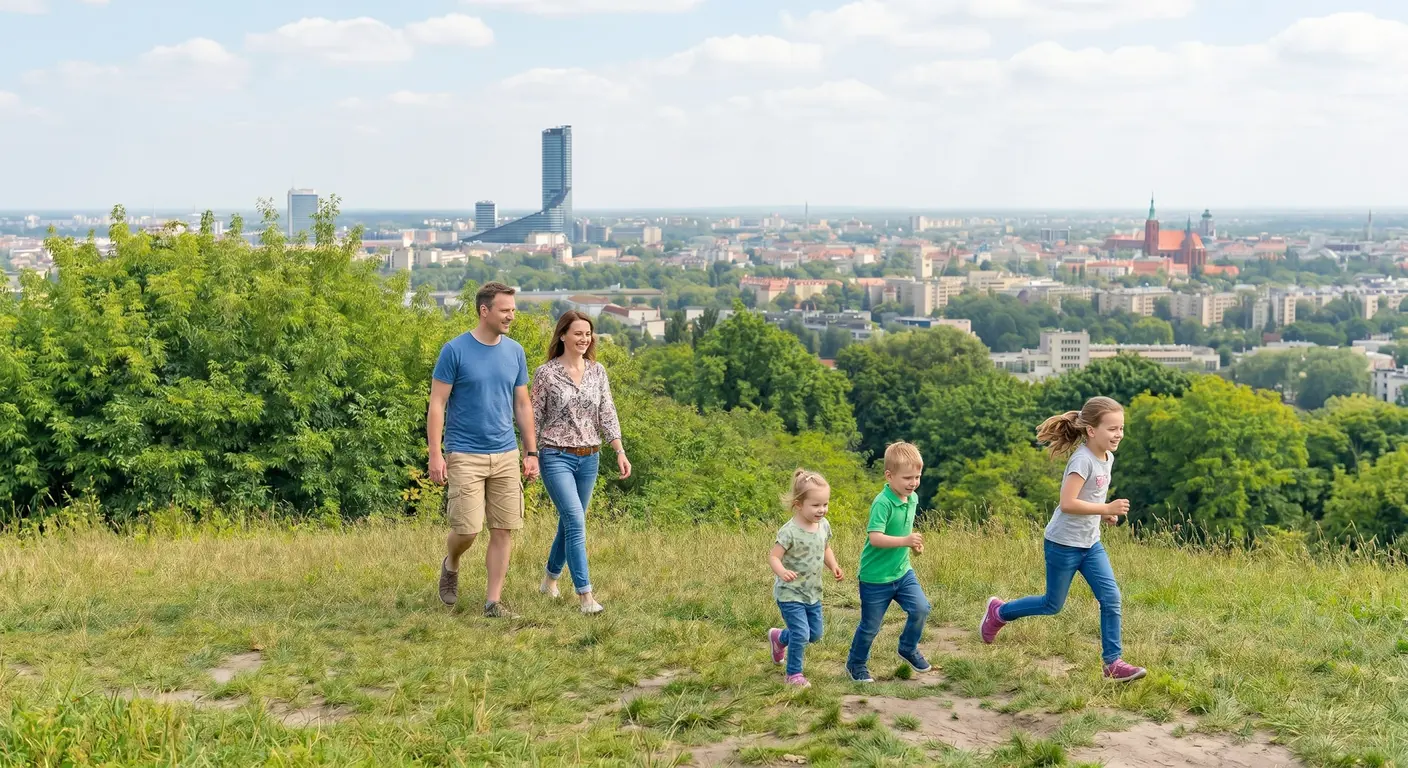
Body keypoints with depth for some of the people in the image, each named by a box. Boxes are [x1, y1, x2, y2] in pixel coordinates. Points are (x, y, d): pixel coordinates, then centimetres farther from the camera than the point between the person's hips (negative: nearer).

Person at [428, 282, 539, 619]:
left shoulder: (514, 352, 8)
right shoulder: (455, 350, -7)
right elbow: (437, 404, -6)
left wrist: (531, 452, 11)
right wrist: (435, 455, -12)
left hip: (506, 455, 5)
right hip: (465, 455, -4)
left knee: (504, 530, 2)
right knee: (468, 528, -8)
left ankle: (493, 601, 10)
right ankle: (450, 565, 25)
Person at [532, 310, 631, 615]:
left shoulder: (597, 371, 6)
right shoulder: (546, 373, -6)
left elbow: (607, 413, 5)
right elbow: (535, 417, -2)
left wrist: (620, 451, -4)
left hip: (589, 458, 5)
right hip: (556, 456, -5)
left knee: (570, 522, 14)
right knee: (576, 522, -15)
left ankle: (550, 578, 34)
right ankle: (586, 595, -15)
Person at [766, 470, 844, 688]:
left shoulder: (824, 525, -2)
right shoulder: (790, 531, -24)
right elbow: (773, 556, -23)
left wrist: (833, 566, -3)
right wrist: (782, 571, -43)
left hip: (813, 592, 7)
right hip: (790, 593, -7)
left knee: (815, 633, 16)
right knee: (801, 633, -11)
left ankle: (778, 638, 43)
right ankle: (793, 674, 10)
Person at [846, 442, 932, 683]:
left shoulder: (912, 499, 2)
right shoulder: (882, 503, -24)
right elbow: (874, 538, -33)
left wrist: (914, 543, 2)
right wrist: (905, 541, -42)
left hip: (902, 571, 6)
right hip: (876, 577, -6)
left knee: (921, 608, -8)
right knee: (870, 626, 7)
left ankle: (908, 649, 19)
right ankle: (856, 663, 32)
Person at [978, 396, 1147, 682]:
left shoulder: (1107, 457, 3)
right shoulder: (1083, 460, -24)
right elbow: (1067, 503, -31)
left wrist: (1104, 512, 4)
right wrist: (1106, 509, -30)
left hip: (1090, 543, 8)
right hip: (1063, 544, -8)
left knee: (1111, 599, -2)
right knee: (1052, 605, 8)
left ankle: (1113, 662, 5)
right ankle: (999, 612, 30)